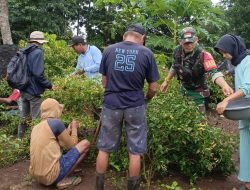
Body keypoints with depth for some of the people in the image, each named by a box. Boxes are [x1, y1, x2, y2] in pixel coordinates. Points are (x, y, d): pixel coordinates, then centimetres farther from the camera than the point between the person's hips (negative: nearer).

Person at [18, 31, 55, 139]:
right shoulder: (38, 52, -16)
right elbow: (38, 74, -24)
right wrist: (49, 85, -15)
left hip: (23, 89, 8)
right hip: (33, 90, -8)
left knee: (24, 116, 20)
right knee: (37, 118, 4)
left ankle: (21, 138, 33)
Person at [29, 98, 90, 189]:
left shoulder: (36, 128, 12)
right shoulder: (56, 122, -10)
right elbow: (71, 145, 1)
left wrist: (69, 128, 26)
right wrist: (74, 128, 17)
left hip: (37, 175, 8)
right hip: (51, 175, -8)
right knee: (85, 144, 3)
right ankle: (63, 180, 0)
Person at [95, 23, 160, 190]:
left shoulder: (109, 50, 2)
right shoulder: (147, 53, -3)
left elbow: (104, 82, 9)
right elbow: (153, 88, 0)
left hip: (111, 104, 2)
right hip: (135, 107, -1)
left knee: (104, 148, 15)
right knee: (135, 151, 11)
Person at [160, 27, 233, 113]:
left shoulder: (203, 55, -29)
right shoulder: (178, 51, -11)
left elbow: (214, 72, -40)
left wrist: (225, 85, -58)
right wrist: (167, 81, 12)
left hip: (197, 92, -5)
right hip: (183, 89, 5)